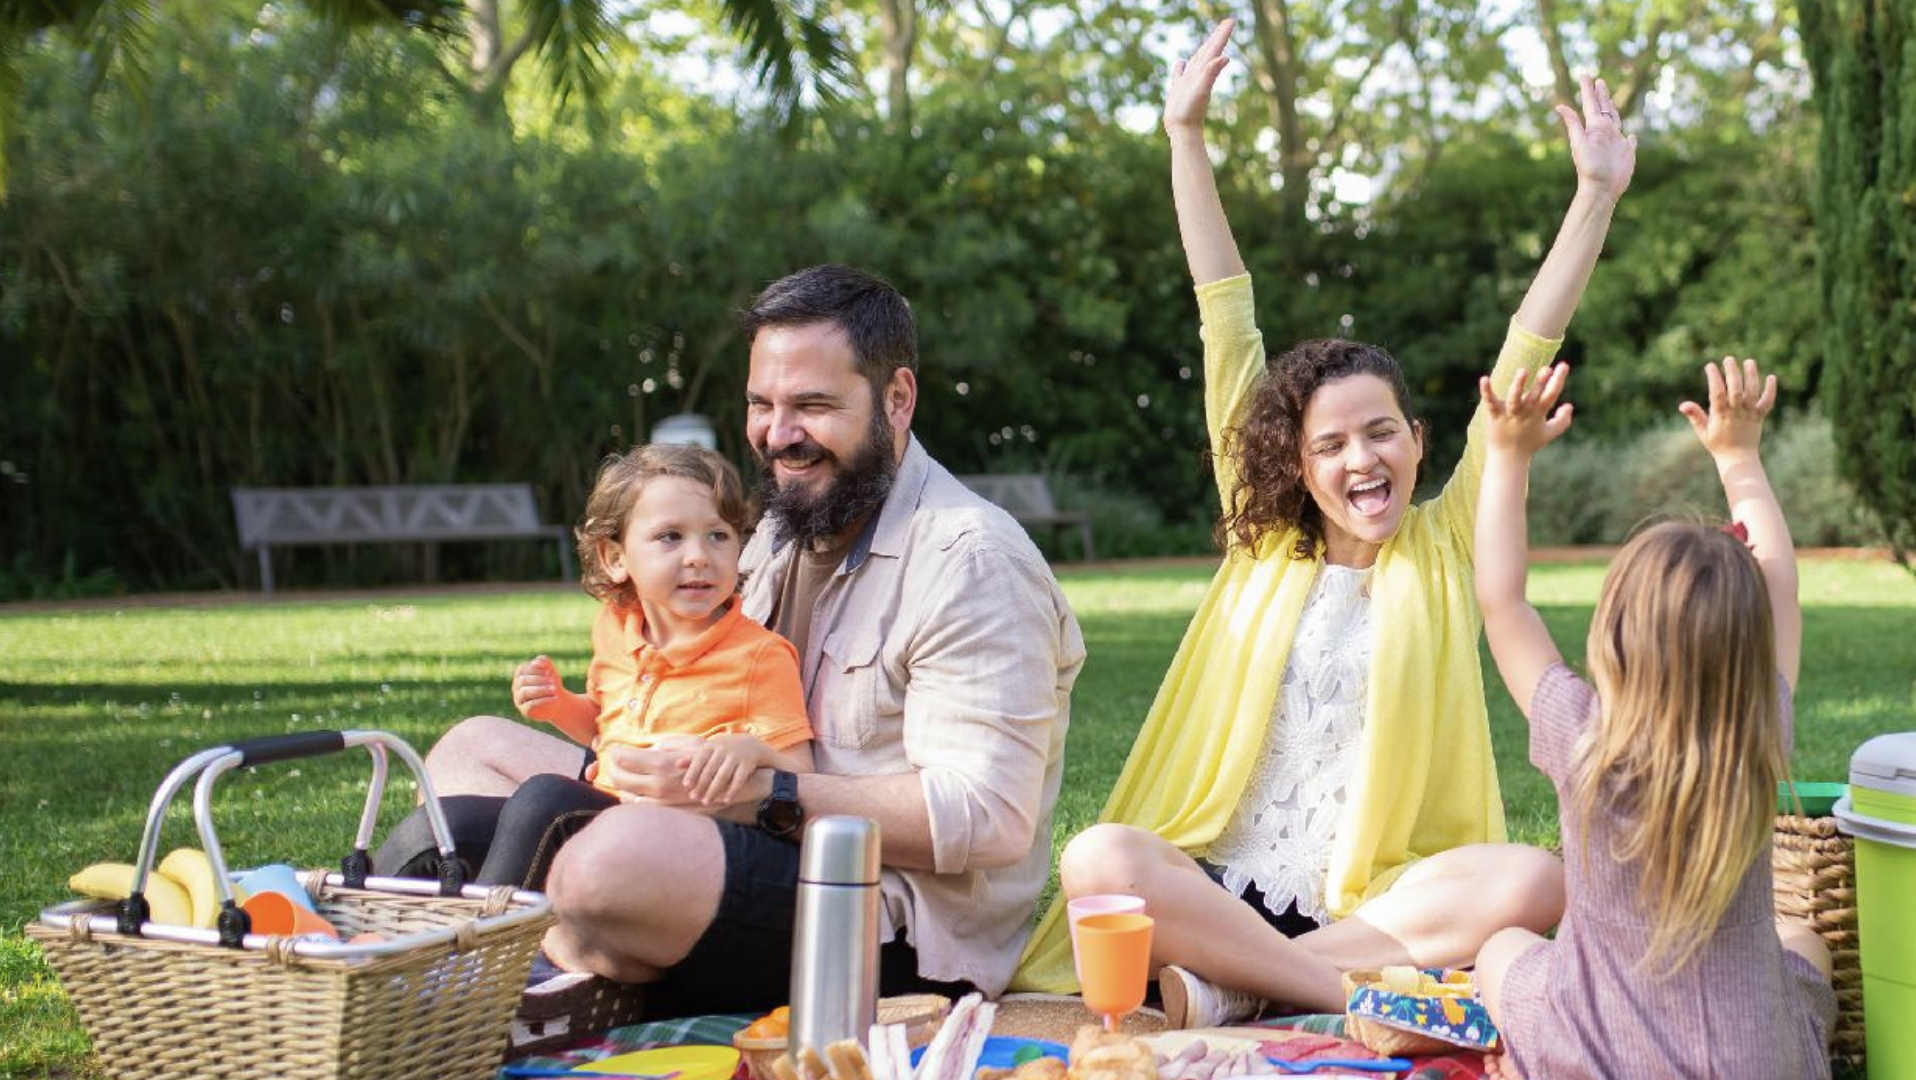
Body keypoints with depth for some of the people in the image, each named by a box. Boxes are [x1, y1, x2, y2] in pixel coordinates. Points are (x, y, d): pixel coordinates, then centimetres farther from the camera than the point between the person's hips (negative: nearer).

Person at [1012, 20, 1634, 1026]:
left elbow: (1522, 361, 5)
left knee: (1535, 879, -31)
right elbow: (1228, 330, 10)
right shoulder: (1263, 544, 12)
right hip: (1219, 889, 0)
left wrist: (1596, 196, 1)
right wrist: (1186, 137, 12)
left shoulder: (1444, 546, 10)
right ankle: (1361, 994, -27)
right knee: (1095, 857, -30)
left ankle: (1230, 983, -26)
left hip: (1377, 901, 0)